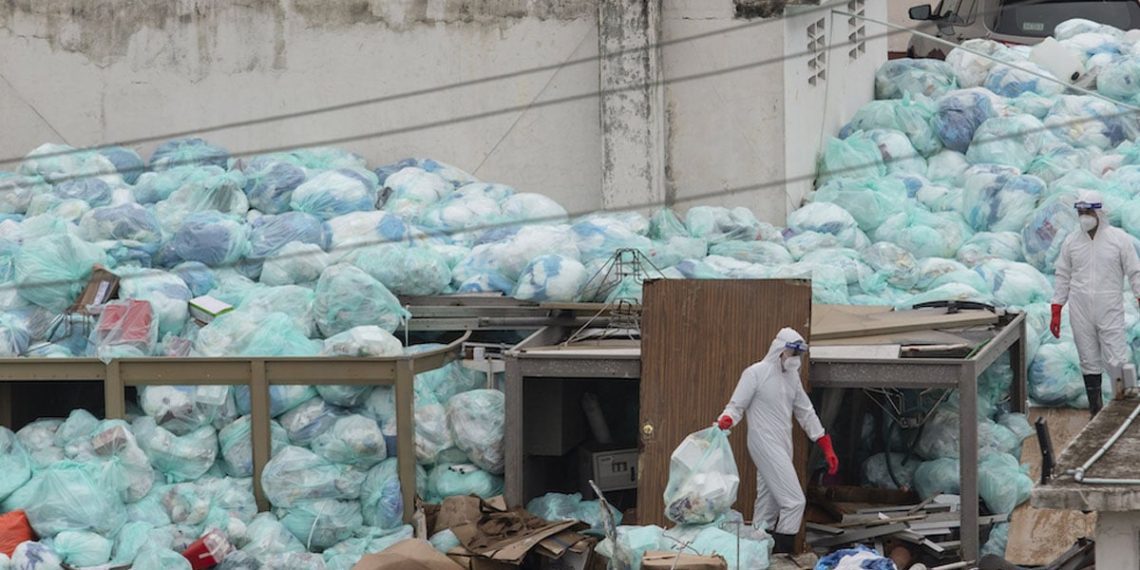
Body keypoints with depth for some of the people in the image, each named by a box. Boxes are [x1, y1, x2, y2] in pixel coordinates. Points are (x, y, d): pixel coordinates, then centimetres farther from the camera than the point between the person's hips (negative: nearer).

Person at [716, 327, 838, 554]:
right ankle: (781, 555, -13)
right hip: (766, 447, -8)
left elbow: (806, 413, 18)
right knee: (794, 501, -15)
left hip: (782, 449, 8)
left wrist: (827, 448, 15)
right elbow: (736, 406, -8)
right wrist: (725, 421, -31)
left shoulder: (791, 376, 14)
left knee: (769, 505, 9)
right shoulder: (756, 373, -8)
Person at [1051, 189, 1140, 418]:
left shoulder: (1119, 239, -1)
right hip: (1080, 313, 3)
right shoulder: (1071, 242, 8)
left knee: (1116, 363, -9)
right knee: (1089, 363, 5)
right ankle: (1095, 411, 12)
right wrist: (1056, 313, 10)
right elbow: (1062, 277, 13)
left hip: (1110, 313, -3)